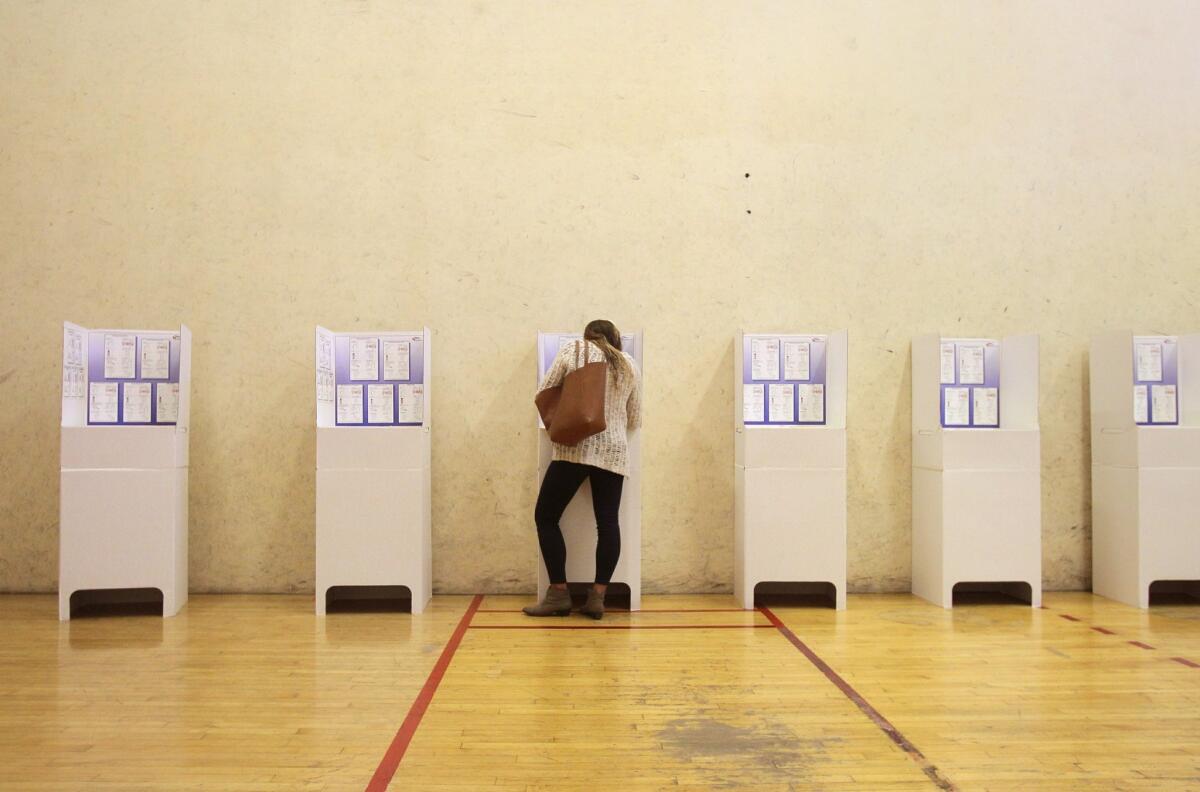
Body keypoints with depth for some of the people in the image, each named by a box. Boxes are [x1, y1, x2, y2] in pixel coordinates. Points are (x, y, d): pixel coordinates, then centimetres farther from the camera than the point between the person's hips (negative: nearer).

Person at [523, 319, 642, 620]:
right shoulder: (629, 365, 16)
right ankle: (597, 597, 1)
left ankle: (559, 594, 3)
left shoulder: (572, 350, 7)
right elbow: (635, 420, 19)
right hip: (614, 452, 4)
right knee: (608, 522, 5)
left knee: (546, 517, 5)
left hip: (575, 448, -3)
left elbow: (543, 396, 8)